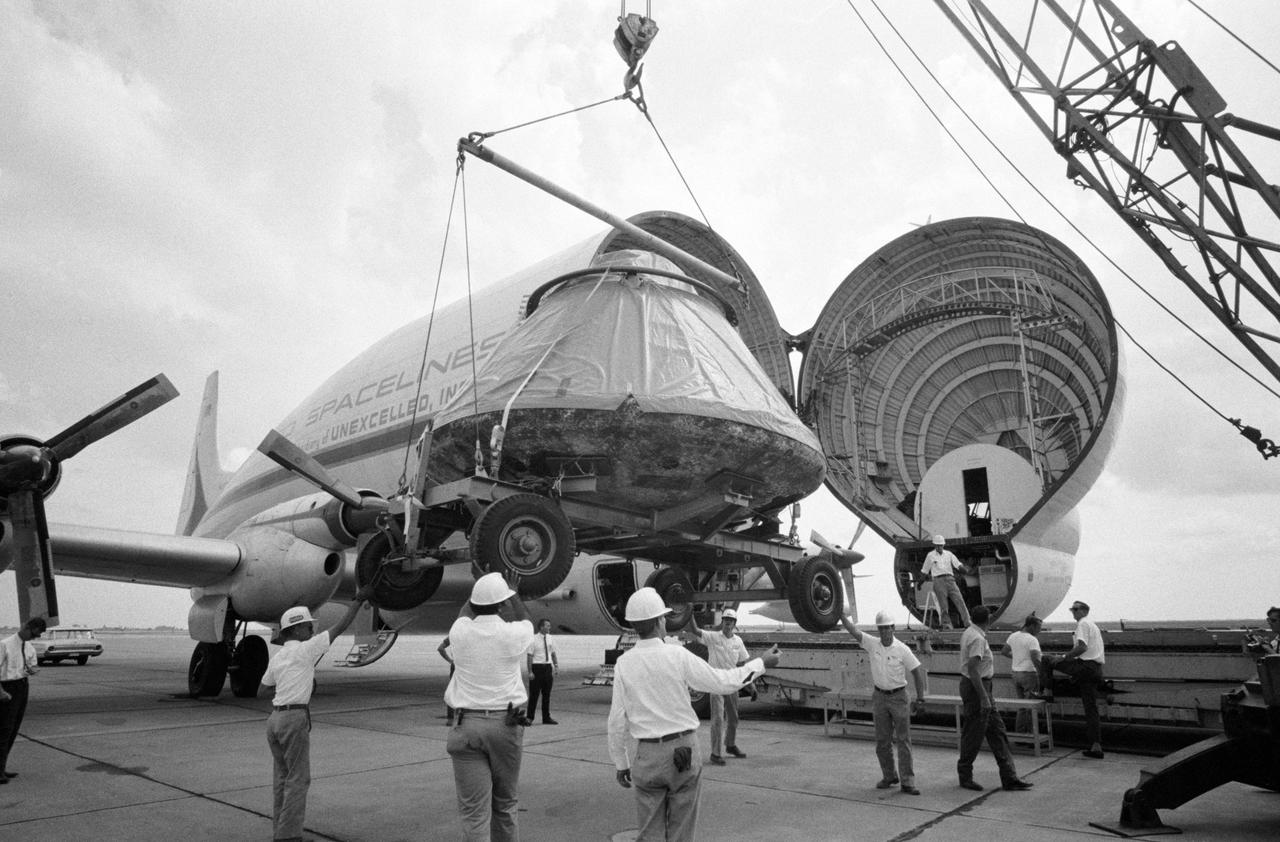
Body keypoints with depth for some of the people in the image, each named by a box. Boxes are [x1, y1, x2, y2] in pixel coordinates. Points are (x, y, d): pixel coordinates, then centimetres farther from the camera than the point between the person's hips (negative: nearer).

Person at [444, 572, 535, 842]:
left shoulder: (460, 632, -4)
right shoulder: (512, 634, -8)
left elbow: (465, 614, 22)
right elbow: (527, 622, 17)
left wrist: (481, 585, 33)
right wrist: (513, 592, 31)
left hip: (466, 724, 0)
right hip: (505, 724, 0)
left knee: (473, 809, 0)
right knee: (504, 804, 17)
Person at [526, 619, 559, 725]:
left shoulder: (550, 638, 6)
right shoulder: (534, 639, -11)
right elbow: (530, 656, -11)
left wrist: (556, 665, 3)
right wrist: (530, 672, -15)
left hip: (548, 667, 5)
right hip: (537, 667, -5)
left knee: (547, 694, 11)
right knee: (534, 694, 0)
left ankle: (546, 718, 21)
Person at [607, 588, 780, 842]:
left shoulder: (624, 663, -7)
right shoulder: (678, 656, -13)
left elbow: (617, 721, -4)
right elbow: (723, 682, -6)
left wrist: (620, 763, 8)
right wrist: (761, 664, 6)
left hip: (648, 755, 2)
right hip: (683, 751, -1)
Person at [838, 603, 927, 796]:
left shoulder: (902, 649, -9)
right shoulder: (871, 644, -3)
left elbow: (918, 671, -5)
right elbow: (853, 630, -13)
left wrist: (920, 698, -6)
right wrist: (841, 615, -27)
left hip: (899, 697, -3)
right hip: (879, 697, 3)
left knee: (903, 740, -2)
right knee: (882, 741, 10)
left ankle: (907, 781, 4)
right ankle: (889, 776, 24)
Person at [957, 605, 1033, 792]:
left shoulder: (970, 633, 11)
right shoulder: (977, 638, -20)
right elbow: (972, 668, -27)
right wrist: (983, 697, -28)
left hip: (982, 686, 10)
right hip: (975, 687, -10)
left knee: (997, 730, 12)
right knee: (973, 734, 1)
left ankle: (1009, 778, 16)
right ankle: (965, 776, 14)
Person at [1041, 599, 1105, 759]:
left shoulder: (1083, 624, -5)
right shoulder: (1094, 626, 26)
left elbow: (1082, 647, -19)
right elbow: (1102, 653, 30)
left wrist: (1064, 657, -15)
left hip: (1084, 665, -9)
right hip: (1096, 669, 9)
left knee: (1047, 660, 0)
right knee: (1091, 709, 7)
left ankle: (1047, 691, 2)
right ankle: (1096, 747, 6)